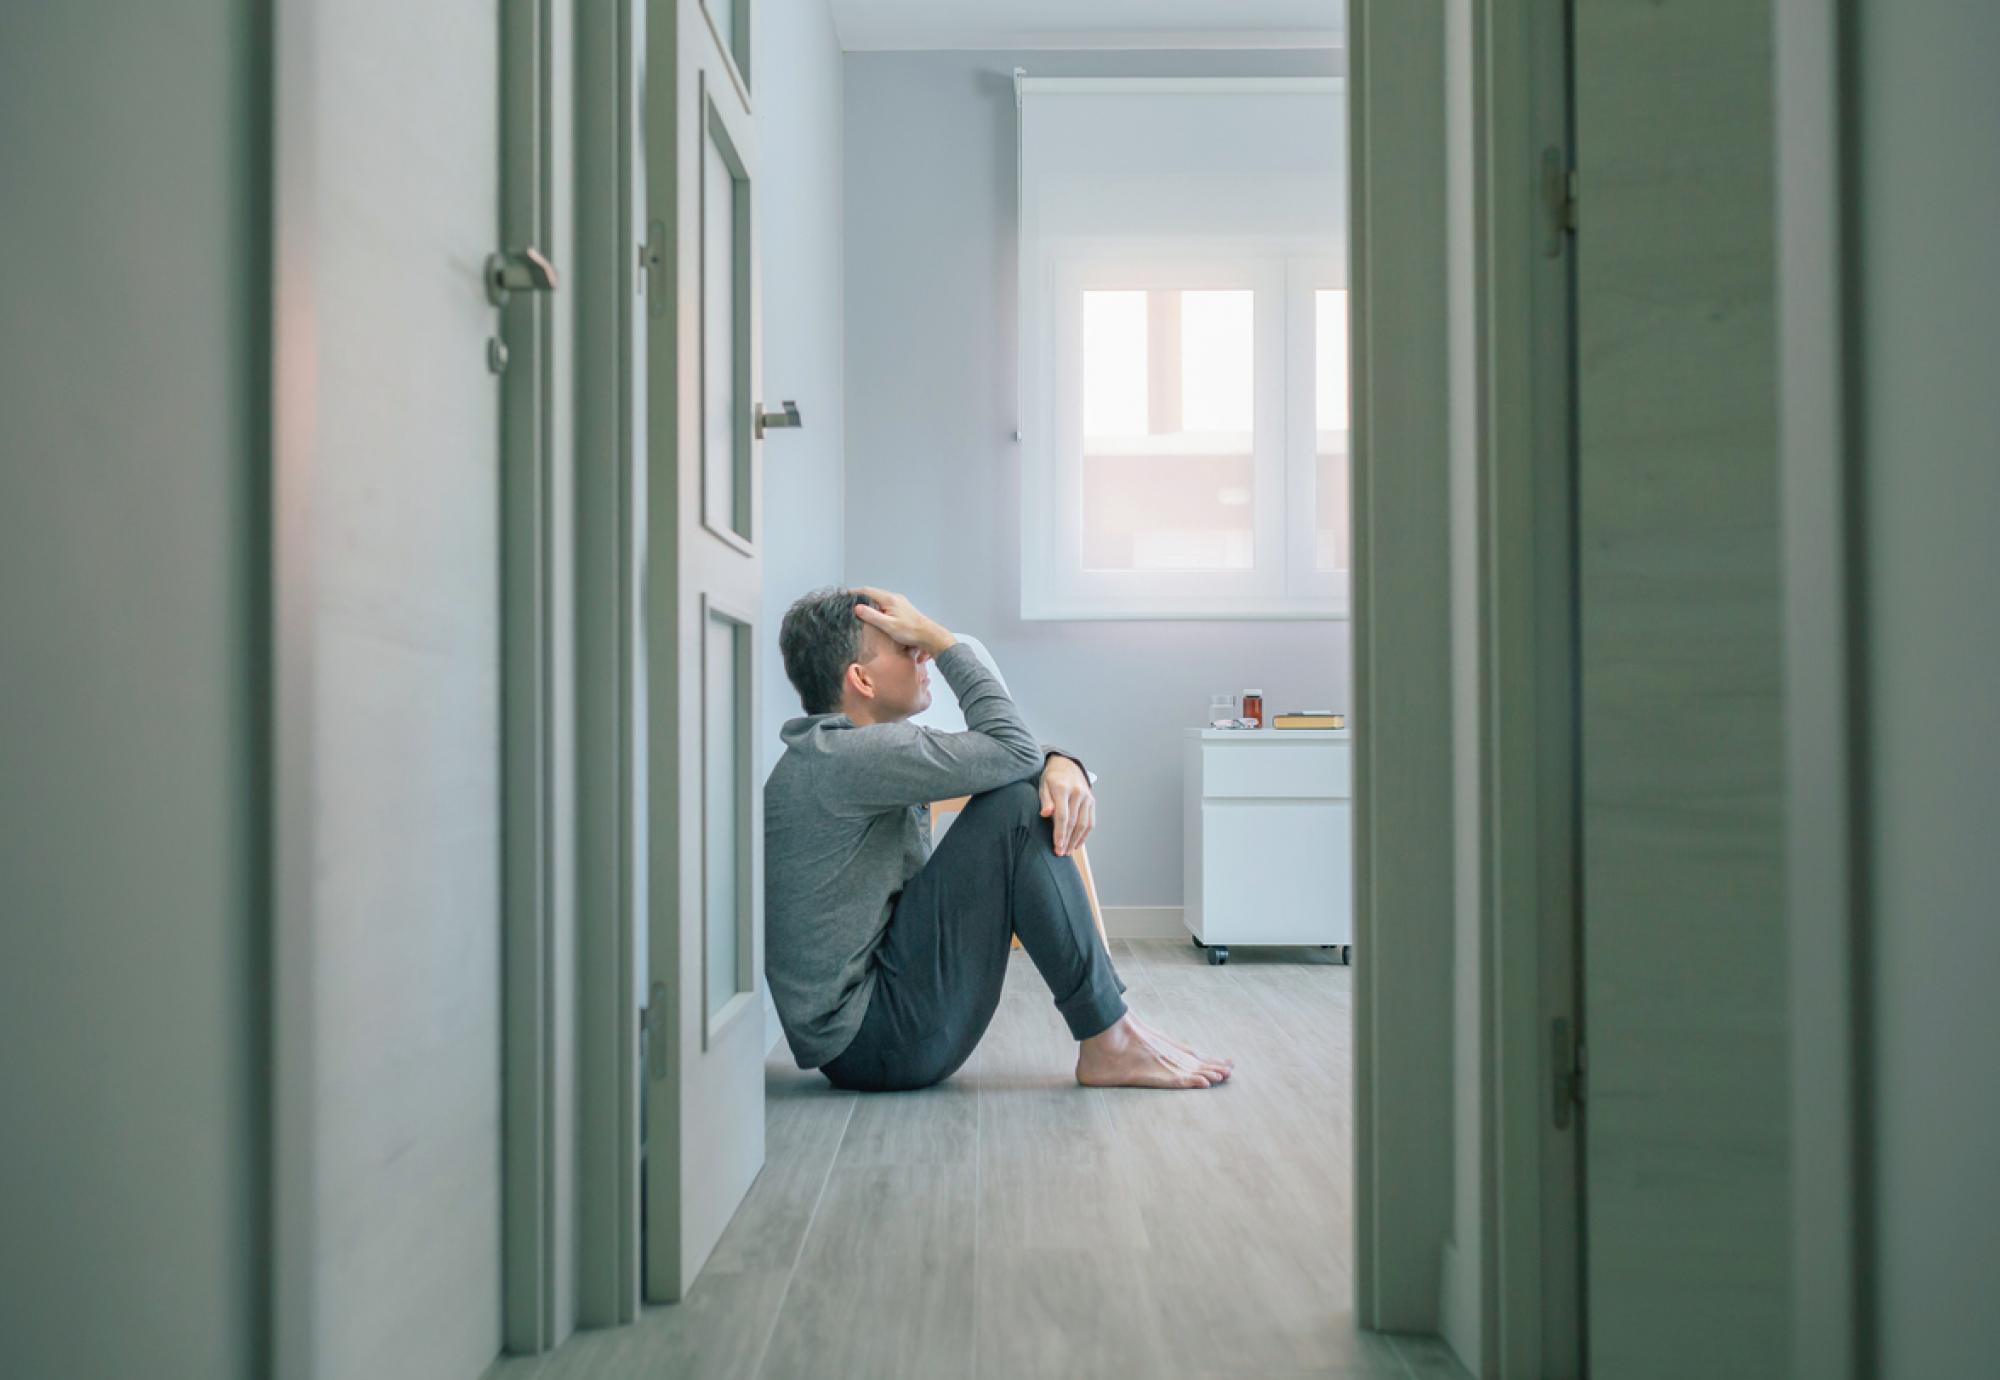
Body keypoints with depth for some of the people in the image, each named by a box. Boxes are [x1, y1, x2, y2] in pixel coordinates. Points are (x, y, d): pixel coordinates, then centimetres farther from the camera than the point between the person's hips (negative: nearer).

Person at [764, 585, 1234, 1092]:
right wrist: (935, 636, -9)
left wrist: (1061, 764, -10)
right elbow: (1013, 750, -16)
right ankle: (1109, 1044, -12)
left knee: (1040, 799, 6)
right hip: (869, 1044, -10)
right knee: (1016, 808, -17)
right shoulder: (848, 756, -17)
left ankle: (1113, 1023, 4)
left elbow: (1012, 756, 12)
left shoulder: (851, 758, 15)